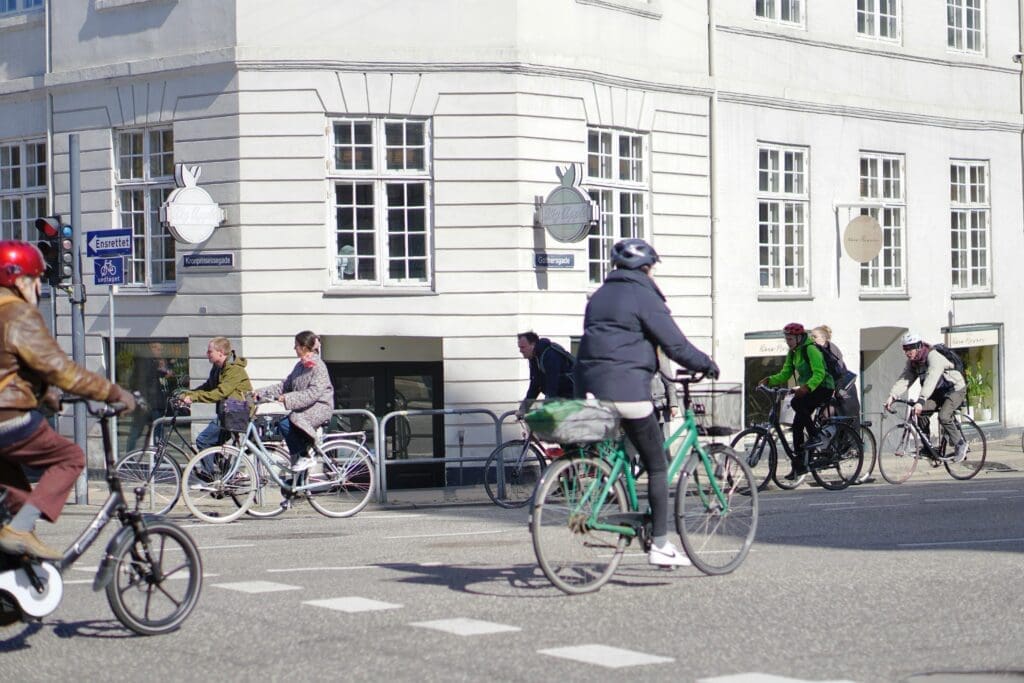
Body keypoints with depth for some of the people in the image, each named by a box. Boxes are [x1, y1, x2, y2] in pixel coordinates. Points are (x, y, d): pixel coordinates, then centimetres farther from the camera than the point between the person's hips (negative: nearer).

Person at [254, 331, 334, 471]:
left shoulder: (318, 366, -13)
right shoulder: (300, 366, 15)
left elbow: (313, 393, -24)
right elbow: (285, 385, 14)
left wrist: (287, 398, -30)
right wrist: (261, 393, 5)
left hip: (319, 408, -9)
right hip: (305, 408, 9)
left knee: (285, 424, -25)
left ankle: (304, 457, -11)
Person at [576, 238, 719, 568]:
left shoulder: (599, 296, 19)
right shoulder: (643, 296, -4)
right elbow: (675, 344, -9)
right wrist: (706, 364, 6)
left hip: (591, 385, 7)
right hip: (627, 387, -7)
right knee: (658, 465, 0)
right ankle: (660, 544, -3)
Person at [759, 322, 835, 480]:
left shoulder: (811, 350, -19)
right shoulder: (793, 353, 8)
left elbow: (819, 373, -29)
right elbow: (785, 374, 8)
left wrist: (806, 387, -44)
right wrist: (769, 380, -10)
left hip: (823, 388, -9)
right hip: (806, 389, 9)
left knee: (797, 403, -31)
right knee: (797, 424, -2)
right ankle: (799, 464, 2)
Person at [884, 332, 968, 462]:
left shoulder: (934, 357, -29)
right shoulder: (912, 362, -4)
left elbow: (931, 380, -43)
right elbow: (904, 380, -12)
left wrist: (921, 401, -55)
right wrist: (892, 396, -28)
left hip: (955, 389, -7)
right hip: (938, 392, 7)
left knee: (943, 416, -28)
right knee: (920, 411, -16)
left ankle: (960, 445, -8)